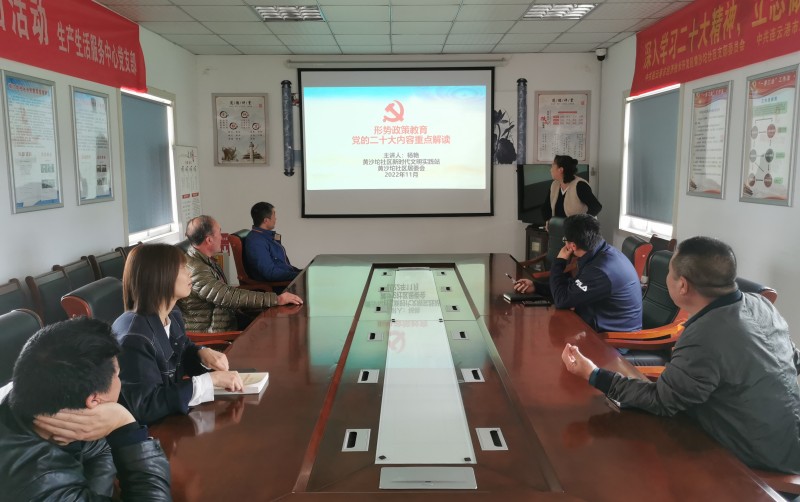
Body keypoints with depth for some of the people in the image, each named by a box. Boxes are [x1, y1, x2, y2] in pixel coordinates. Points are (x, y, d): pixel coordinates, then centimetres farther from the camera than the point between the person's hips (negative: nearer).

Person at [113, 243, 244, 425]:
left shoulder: (172, 316, -1)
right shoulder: (133, 338, -27)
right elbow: (146, 405, -31)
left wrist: (202, 353, -5)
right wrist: (210, 380, -30)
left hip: (173, 417, 8)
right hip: (149, 428, -7)